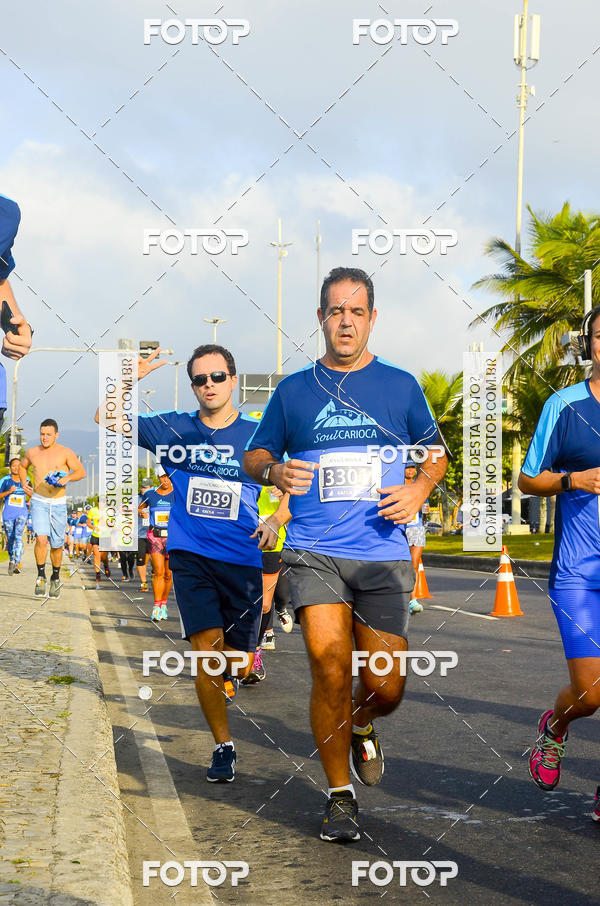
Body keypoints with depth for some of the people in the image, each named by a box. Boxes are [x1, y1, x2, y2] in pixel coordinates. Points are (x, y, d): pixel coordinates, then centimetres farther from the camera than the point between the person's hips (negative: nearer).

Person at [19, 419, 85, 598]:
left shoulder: (65, 452, -3)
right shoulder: (32, 452, 4)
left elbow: (81, 472, -2)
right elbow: (22, 466, 24)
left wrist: (67, 478, -21)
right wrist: (24, 485, 9)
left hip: (58, 503, 0)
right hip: (39, 502, 0)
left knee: (56, 544, 7)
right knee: (41, 539, -19)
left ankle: (55, 578, 29)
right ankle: (40, 577, -6)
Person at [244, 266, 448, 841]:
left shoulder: (400, 386, 8)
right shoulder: (294, 390, 8)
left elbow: (436, 452, 18)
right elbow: (254, 456, 16)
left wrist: (419, 490, -3)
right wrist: (274, 472, -8)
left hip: (383, 556, 1)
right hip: (314, 551, -1)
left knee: (385, 690, 0)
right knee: (330, 671, -15)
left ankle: (359, 729, 37)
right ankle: (339, 797, 2)